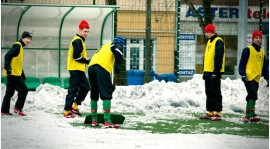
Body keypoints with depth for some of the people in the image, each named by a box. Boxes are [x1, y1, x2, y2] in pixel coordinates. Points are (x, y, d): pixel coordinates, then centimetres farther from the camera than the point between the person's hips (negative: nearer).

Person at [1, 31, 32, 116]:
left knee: (10, 92, 10)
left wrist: (23, 75, 24)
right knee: (24, 90, -6)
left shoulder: (20, 47, 20)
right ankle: (18, 108, 0)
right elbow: (8, 56, -21)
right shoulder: (17, 45, -9)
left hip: (13, 74, 10)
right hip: (13, 73, -10)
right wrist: (7, 67, -31)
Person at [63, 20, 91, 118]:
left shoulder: (80, 40, 19)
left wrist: (86, 61, 7)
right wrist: (87, 61, -13)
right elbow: (76, 56, -20)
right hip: (75, 69, -10)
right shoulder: (77, 41, -13)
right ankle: (67, 111, -6)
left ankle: (75, 106, 17)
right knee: (73, 90, -8)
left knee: (85, 87, 13)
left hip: (79, 69, 10)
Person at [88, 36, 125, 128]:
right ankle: (107, 121, -16)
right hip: (101, 68, -7)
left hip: (91, 67, 7)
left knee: (94, 94, 20)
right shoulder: (116, 45, 17)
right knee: (106, 94, -8)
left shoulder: (104, 47, 38)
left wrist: (109, 84, 35)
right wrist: (118, 64, -12)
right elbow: (118, 50, -10)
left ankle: (94, 120, 26)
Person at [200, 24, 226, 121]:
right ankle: (210, 112, 15)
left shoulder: (218, 42, -11)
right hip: (208, 72, 10)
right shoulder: (209, 42, 18)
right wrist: (205, 71, 20)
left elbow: (219, 57, -18)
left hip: (215, 72, -10)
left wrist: (216, 71, -22)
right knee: (209, 92, 11)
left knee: (215, 92, -8)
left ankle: (218, 113, -7)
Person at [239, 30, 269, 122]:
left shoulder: (262, 52, 18)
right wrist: (242, 74, -16)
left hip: (256, 79, 7)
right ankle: (251, 115, -17)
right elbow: (242, 63, -7)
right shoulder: (248, 50, -2)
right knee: (253, 95, -16)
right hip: (249, 77, -7)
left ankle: (247, 116, 12)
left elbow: (265, 66, 22)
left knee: (251, 97, 8)